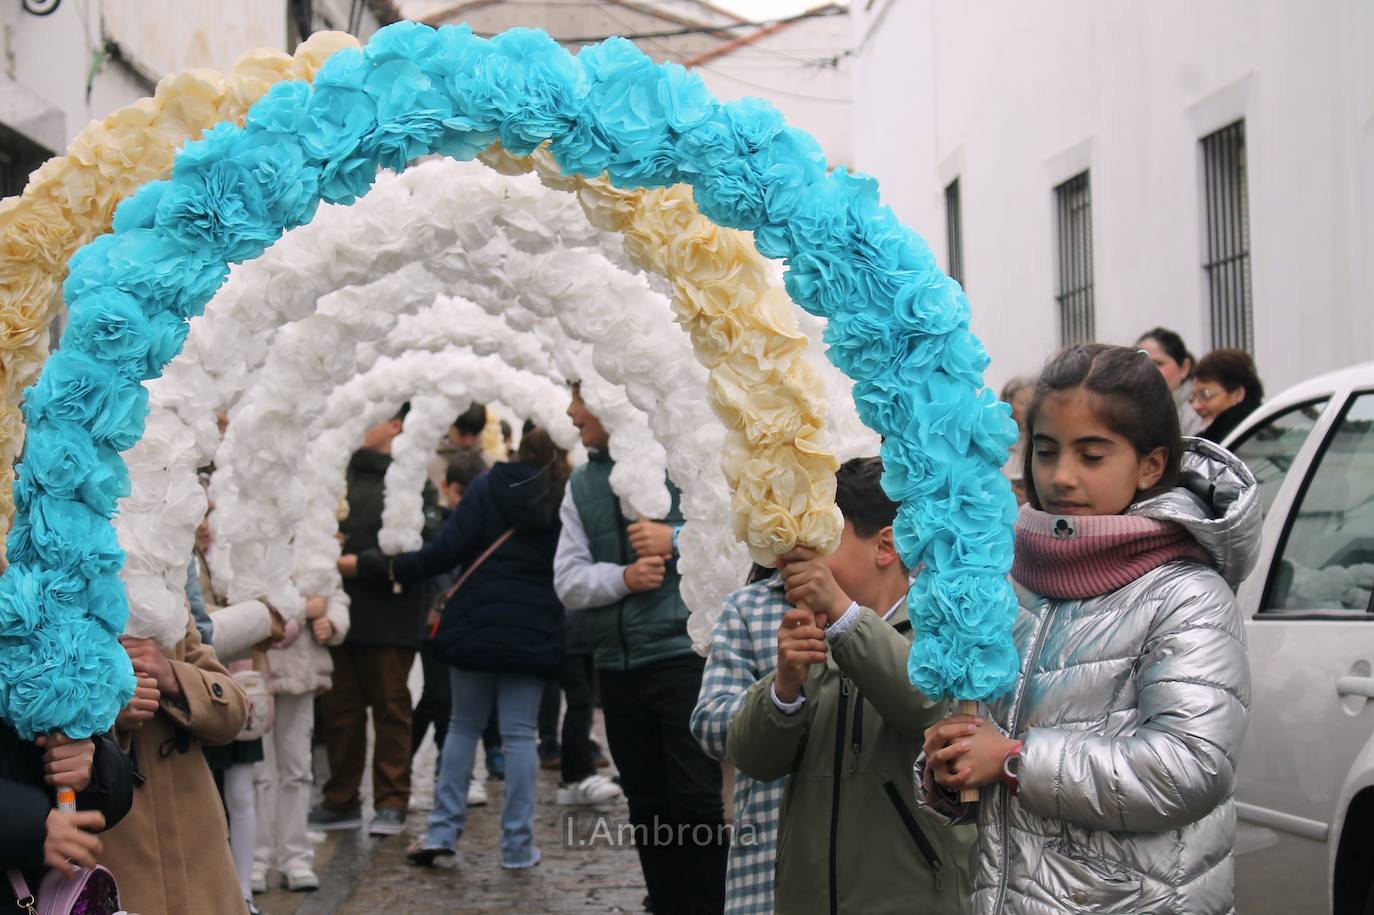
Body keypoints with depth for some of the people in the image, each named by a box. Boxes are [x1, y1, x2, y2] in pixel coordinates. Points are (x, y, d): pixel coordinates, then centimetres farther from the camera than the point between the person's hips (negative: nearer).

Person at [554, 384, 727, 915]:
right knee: (647, 804, 11)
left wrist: (677, 539, -16)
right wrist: (623, 577, -12)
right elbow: (568, 582, 7)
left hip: (683, 654, -6)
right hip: (617, 666, 6)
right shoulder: (581, 486, 13)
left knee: (697, 800, -5)